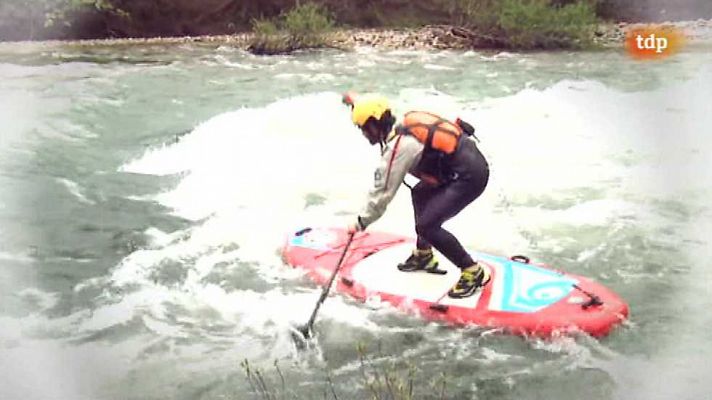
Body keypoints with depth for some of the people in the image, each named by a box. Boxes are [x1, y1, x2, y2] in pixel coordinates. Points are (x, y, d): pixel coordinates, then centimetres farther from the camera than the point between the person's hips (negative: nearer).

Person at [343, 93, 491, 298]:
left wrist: (361, 223, 2)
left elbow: (382, 193, -10)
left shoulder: (397, 147, -16)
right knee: (420, 193, 27)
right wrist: (356, 101, 46)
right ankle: (424, 255, 36)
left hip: (470, 176, -11)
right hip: (470, 159, 11)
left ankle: (473, 272, 1)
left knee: (426, 225, -12)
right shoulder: (405, 124, 8)